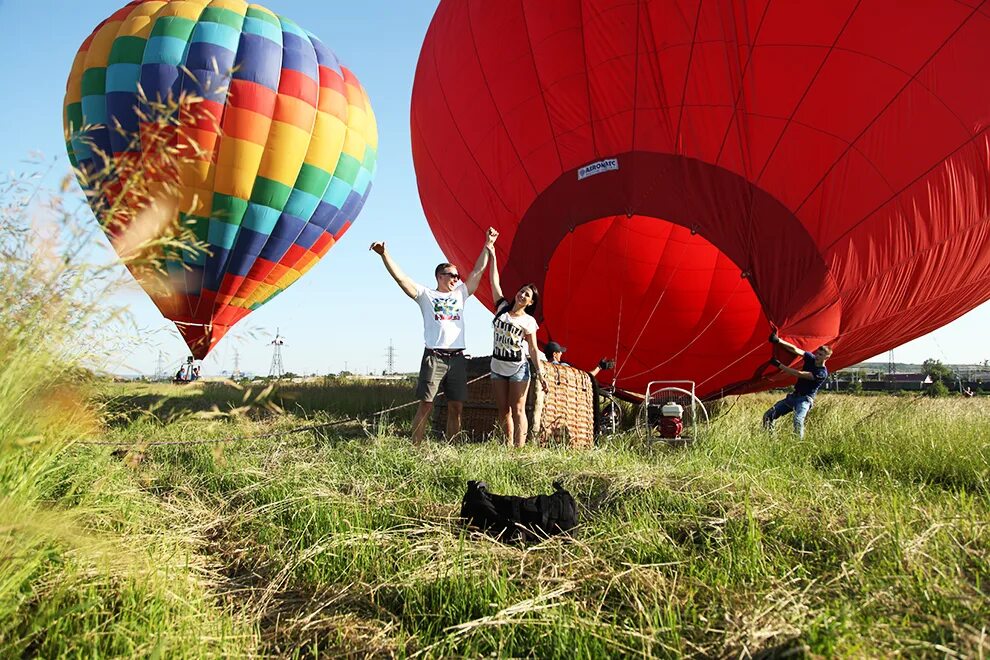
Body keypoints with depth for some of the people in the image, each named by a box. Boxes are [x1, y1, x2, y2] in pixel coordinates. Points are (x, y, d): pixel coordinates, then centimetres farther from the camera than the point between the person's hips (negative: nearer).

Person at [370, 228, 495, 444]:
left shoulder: (460, 294, 19)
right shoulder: (426, 295, 8)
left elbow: (478, 271, 22)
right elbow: (400, 276, -2)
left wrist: (488, 245, 22)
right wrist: (384, 254, -14)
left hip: (457, 358, 5)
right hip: (434, 357, -4)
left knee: (456, 408, 5)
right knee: (425, 406, -7)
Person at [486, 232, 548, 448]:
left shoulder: (528, 322, -5)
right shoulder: (502, 307, 5)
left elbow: (533, 349, -5)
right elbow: (494, 281, 5)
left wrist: (540, 374, -11)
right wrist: (492, 254, 3)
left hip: (519, 368, -4)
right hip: (498, 366, 4)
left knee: (517, 410, -5)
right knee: (503, 411, 6)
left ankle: (519, 448, -7)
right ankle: (508, 446, 12)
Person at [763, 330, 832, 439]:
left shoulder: (822, 373, -16)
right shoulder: (811, 358, 4)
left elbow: (799, 374, -23)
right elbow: (795, 349, -9)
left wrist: (779, 365, -23)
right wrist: (778, 341, -25)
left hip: (805, 399, -7)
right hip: (794, 395, 7)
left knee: (798, 421, -33)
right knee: (768, 415, 1)